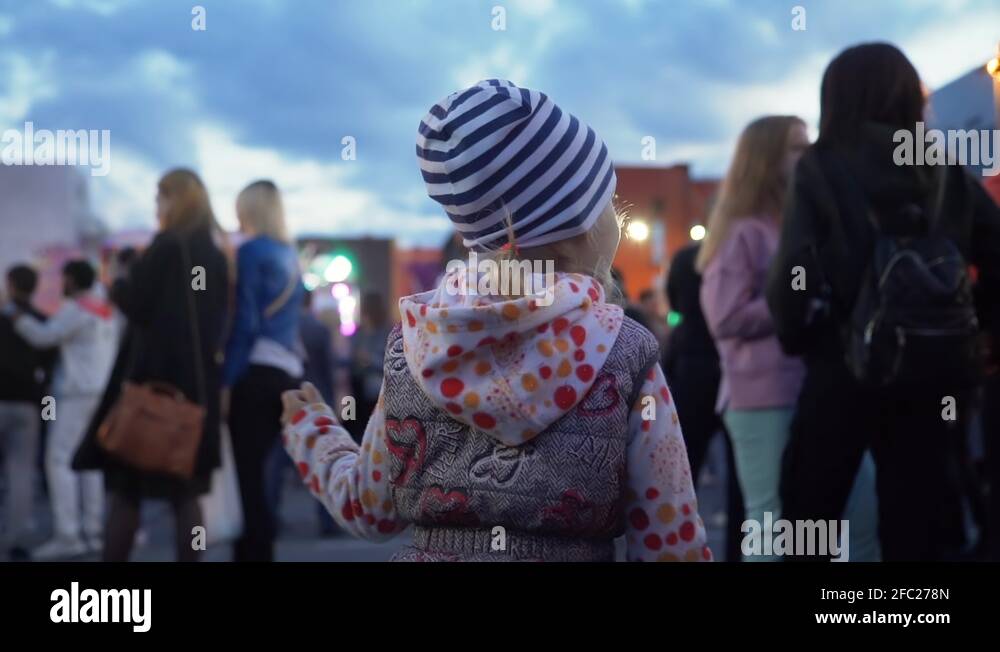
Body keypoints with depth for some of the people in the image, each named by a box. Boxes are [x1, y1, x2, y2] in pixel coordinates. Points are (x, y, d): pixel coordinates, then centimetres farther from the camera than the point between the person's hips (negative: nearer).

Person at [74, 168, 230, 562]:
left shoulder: (167, 246, -9)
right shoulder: (219, 252, 11)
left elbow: (136, 304, -11)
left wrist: (118, 284, 8)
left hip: (154, 376, -7)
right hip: (199, 380, 7)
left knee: (125, 485, 0)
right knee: (185, 491, 9)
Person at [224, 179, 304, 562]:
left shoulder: (251, 252, -5)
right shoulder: (290, 256, 17)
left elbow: (245, 321, -11)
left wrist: (226, 379, -11)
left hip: (256, 371, -7)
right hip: (289, 372, 8)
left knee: (247, 469, -6)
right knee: (255, 467, 12)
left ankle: (254, 552, -9)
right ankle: (255, 550, 13)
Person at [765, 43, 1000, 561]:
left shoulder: (821, 169, -2)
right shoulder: (947, 171, 8)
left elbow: (794, 272, -11)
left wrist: (793, 337, 6)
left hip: (848, 365, -3)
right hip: (935, 368, 4)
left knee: (807, 519, 10)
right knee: (915, 527, 9)